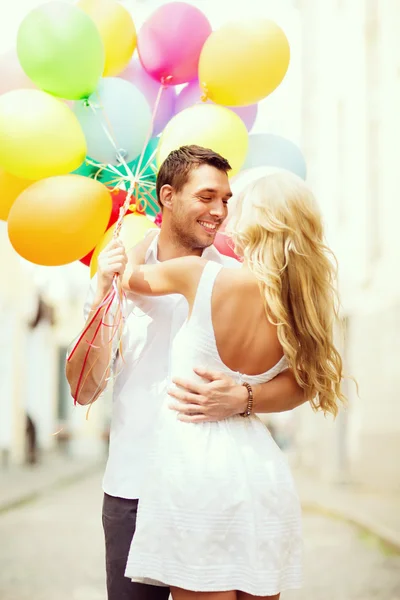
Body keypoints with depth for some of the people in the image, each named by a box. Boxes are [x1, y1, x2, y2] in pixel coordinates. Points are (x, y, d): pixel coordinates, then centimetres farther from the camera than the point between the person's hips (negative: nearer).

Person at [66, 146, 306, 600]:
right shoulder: (119, 275, 4)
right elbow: (84, 392, 1)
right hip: (132, 490, 1)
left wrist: (240, 398, -24)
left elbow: (298, 383, -4)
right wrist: (102, 297, -10)